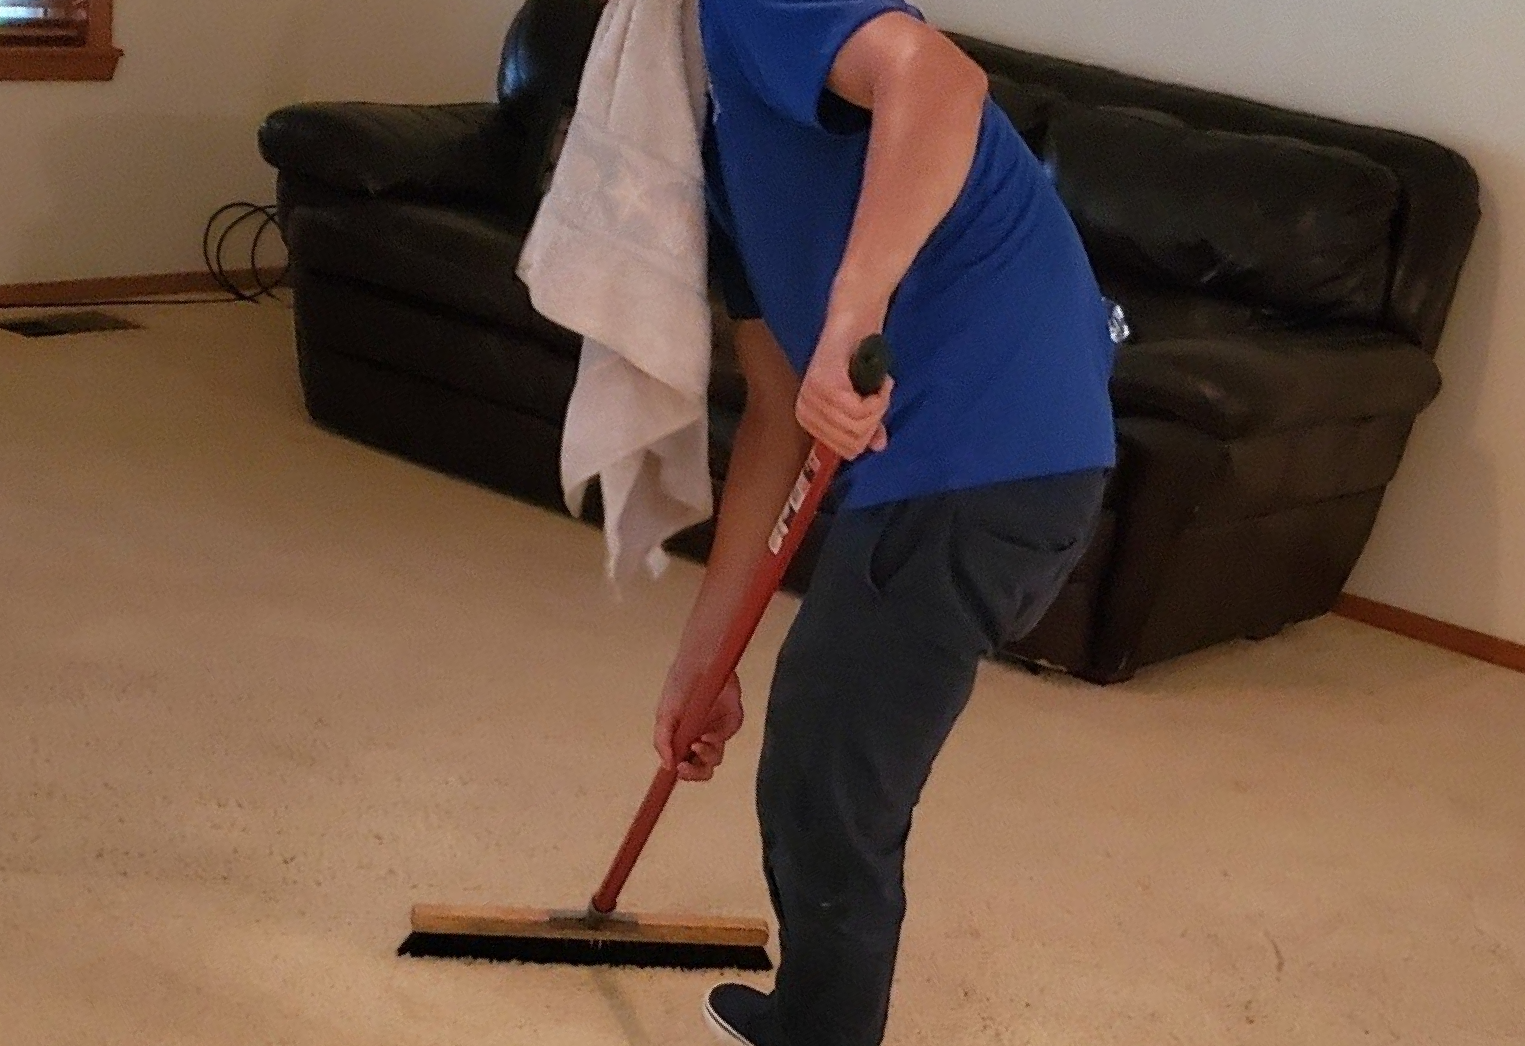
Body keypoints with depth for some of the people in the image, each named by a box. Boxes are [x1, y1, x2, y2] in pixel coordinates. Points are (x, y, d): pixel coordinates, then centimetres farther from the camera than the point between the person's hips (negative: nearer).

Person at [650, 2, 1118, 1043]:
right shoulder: (723, 146, 24)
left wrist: (850, 316, -30)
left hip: (980, 451, -10)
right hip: (963, 450, 10)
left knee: (824, 804, 3)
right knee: (822, 779, 25)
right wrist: (702, 650, 23)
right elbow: (776, 411, 23)